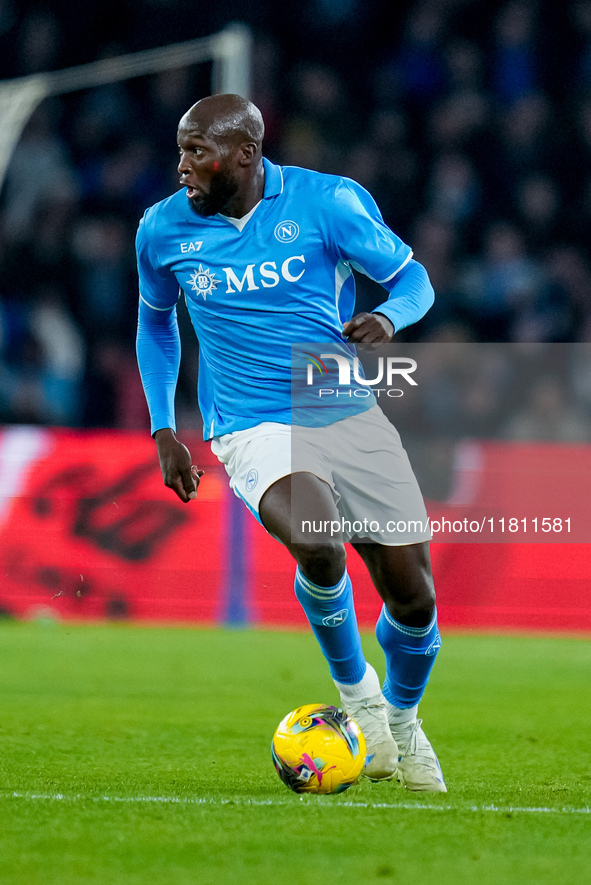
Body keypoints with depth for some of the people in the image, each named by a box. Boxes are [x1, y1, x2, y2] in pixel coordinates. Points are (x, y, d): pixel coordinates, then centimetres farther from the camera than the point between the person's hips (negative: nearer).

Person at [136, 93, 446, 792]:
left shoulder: (328, 202, -6)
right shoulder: (164, 229, 1)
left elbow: (412, 278, 2)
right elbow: (155, 322, 19)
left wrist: (387, 317, -21)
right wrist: (163, 431, 12)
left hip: (350, 418, 1)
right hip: (255, 431, -1)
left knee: (413, 597, 0)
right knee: (317, 546, -32)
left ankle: (401, 716, 32)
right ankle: (356, 691, -4)